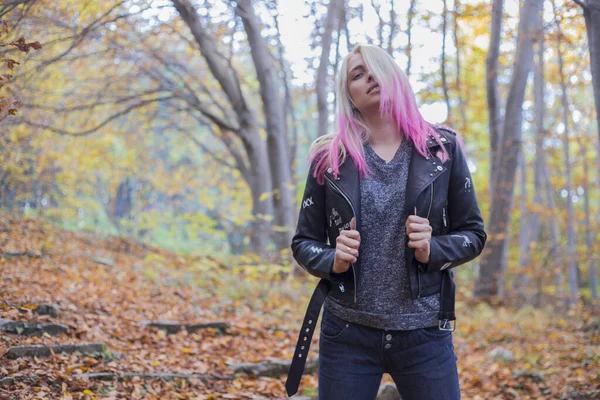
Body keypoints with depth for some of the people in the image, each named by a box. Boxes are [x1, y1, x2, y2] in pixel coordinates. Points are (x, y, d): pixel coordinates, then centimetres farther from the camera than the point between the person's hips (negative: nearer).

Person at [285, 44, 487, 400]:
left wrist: (433, 251, -14)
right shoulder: (330, 158, 1)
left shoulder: (442, 148, 1)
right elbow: (304, 242, 7)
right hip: (347, 332, 1)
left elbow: (473, 233, 5)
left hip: (424, 332, 0)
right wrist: (332, 262, -13)